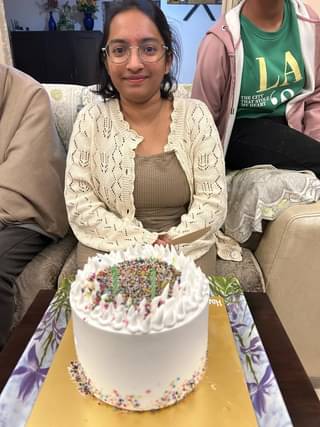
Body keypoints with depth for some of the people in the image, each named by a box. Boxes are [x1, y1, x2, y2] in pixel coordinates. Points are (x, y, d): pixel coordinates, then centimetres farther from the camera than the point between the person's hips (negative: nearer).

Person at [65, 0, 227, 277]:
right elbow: (79, 205, -6)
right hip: (108, 250, 0)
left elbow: (213, 203, -6)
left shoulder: (196, 116, -3)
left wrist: (171, 247, -18)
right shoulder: (90, 120, -3)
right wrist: (144, 242, -15)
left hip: (185, 250, 1)